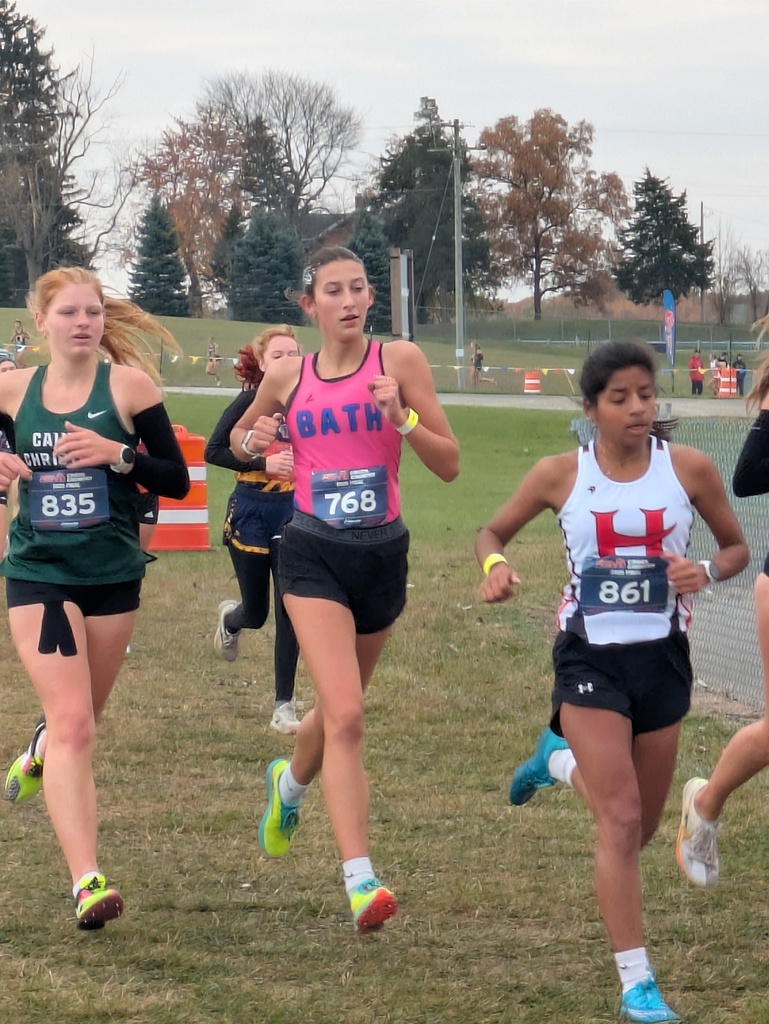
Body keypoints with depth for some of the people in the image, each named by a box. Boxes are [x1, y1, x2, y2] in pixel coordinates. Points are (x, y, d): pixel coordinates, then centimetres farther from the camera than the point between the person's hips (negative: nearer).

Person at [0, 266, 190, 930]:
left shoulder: (128, 384, -5)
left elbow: (177, 481, -3)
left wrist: (118, 454, -19)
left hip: (113, 575, 1)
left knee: (80, 721, 18)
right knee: (72, 724, -15)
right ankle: (88, 882, -21)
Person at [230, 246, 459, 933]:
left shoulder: (400, 361, -3)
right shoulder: (286, 377, 2)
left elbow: (449, 465, -4)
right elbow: (241, 436, 22)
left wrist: (401, 414, -20)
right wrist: (252, 442, -1)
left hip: (382, 553, 2)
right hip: (314, 554, -2)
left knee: (339, 708, 21)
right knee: (346, 717, -18)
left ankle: (291, 782, 55)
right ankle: (360, 881, -22)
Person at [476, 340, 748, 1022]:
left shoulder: (688, 468, -4)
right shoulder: (560, 475, -5)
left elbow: (737, 546, 8)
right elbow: (494, 532, 9)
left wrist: (707, 571, -14)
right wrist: (495, 566, -14)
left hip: (662, 657, 3)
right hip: (590, 656, -3)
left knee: (638, 831, 15)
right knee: (621, 821, -14)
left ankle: (560, 760, 46)